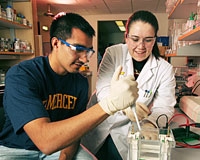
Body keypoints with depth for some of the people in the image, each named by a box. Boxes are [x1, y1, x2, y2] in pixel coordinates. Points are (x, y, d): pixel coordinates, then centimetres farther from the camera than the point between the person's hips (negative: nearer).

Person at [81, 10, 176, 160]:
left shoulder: (165, 69, -8)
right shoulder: (113, 53, -9)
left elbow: (164, 107, -13)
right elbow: (103, 89, -18)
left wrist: (150, 123, -36)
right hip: (99, 126, 1)